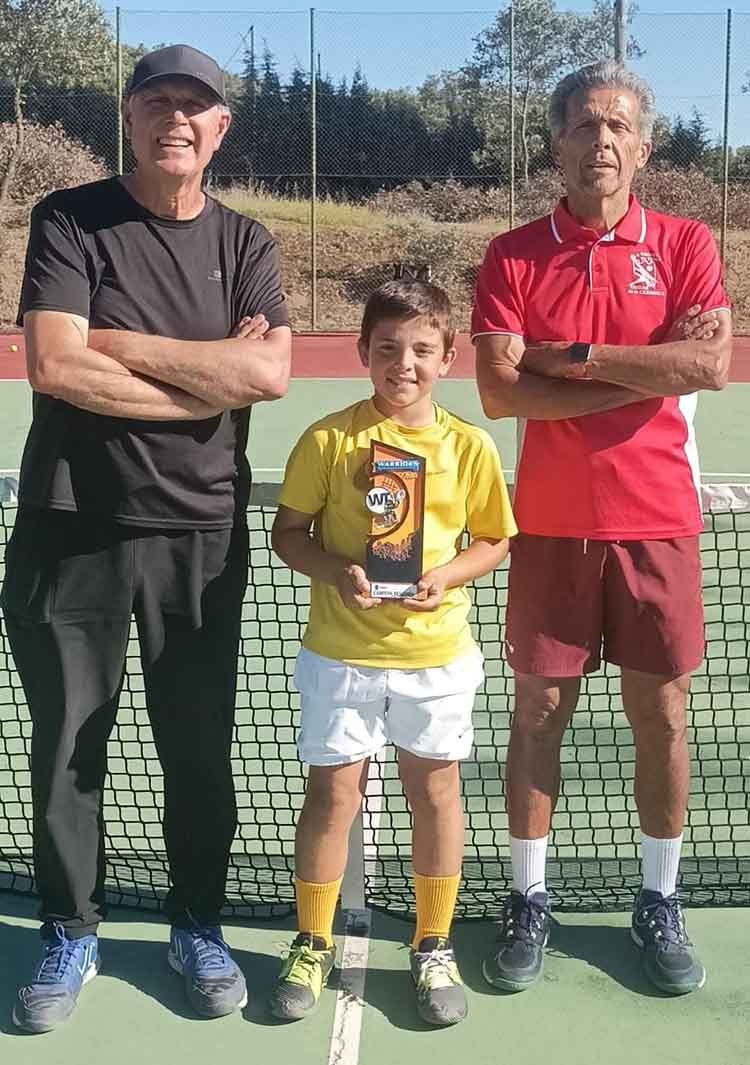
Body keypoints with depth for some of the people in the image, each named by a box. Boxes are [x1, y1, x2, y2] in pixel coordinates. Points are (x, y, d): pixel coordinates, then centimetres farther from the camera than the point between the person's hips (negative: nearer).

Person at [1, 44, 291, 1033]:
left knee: (200, 746, 11)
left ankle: (197, 925, 31)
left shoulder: (244, 242, 6)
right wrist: (213, 378, -12)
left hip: (201, 534, 2)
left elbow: (270, 372, -11)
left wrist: (122, 342, -14)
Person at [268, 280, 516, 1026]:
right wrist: (335, 570, -19)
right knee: (332, 794, 7)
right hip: (342, 652, -1)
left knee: (434, 792, 12)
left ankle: (433, 948, 31)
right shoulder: (328, 439, -7)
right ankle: (312, 945, 28)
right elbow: (287, 532, -1)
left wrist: (446, 575, -14)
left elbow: (493, 540, 5)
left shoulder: (468, 446, -3)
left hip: (437, 653, 1)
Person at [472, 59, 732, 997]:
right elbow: (499, 391, -11)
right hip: (550, 525, 0)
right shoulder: (513, 256, 2)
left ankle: (659, 900, 26)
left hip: (657, 522, 0)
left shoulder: (684, 244, 3)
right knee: (538, 710, 6)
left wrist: (574, 356, -14)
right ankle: (528, 899, 22)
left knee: (659, 715, 8)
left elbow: (711, 366, -14)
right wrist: (647, 369, -12)